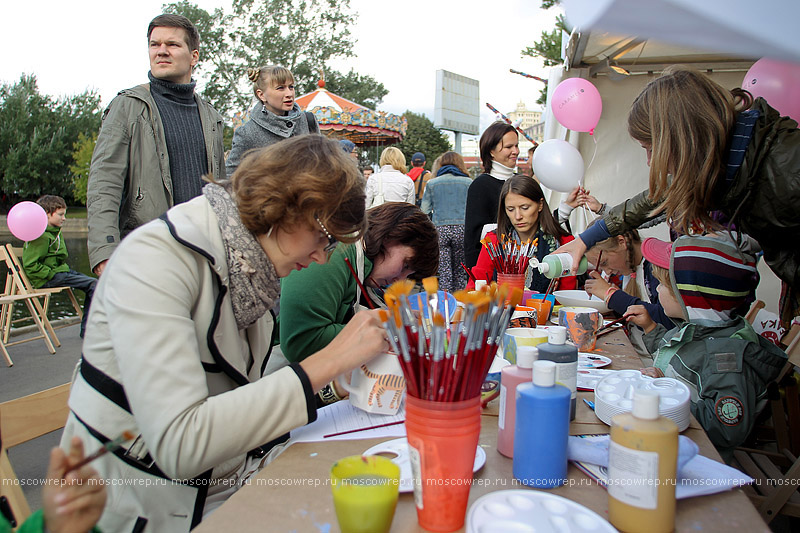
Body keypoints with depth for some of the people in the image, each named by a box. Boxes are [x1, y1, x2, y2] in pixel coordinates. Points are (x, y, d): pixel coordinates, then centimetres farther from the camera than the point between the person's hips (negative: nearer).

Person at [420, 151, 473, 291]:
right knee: (460, 272, 9)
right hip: (462, 229, 0)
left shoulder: (431, 184, 9)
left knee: (443, 271, 2)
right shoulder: (468, 182, 8)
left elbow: (424, 211, 8)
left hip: (439, 229, 0)